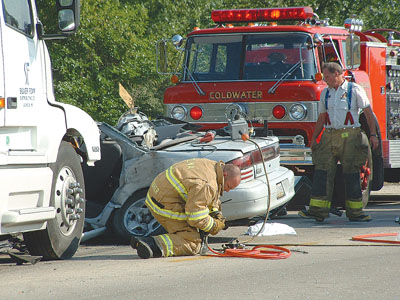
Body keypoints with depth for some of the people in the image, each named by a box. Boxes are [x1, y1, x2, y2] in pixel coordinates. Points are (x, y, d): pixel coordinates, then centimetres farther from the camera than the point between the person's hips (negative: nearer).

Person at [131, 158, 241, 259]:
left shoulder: (212, 166, 9)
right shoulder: (207, 185, -24)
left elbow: (212, 198, 28)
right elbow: (195, 217, -25)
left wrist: (216, 212, 11)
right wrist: (214, 226, -9)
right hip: (165, 205, -11)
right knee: (193, 243, -15)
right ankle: (153, 244, -27)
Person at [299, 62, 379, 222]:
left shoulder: (355, 90, 0)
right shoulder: (325, 93, 14)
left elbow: (368, 112, -1)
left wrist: (373, 135, -8)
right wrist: (314, 138, 13)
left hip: (349, 137, -4)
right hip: (329, 136, 4)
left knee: (351, 173, -2)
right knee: (323, 171, -5)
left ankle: (354, 211, 4)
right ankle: (318, 210, -7)